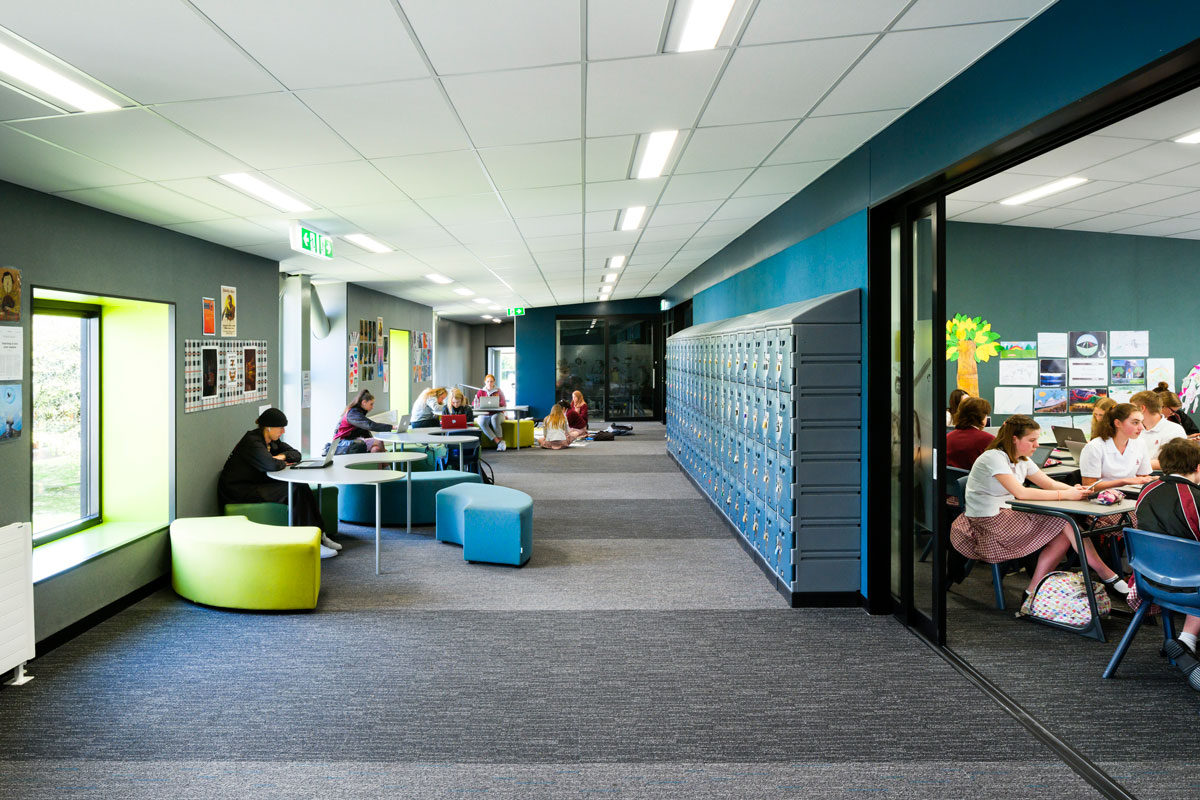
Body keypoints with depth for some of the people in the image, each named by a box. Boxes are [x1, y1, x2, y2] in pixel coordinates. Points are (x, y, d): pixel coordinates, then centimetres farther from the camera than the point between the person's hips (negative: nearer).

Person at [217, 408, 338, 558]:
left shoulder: (272, 441, 10)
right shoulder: (252, 441, -18)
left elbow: (296, 454, 15)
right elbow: (271, 465, -33)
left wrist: (282, 456, -7)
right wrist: (282, 463, -10)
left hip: (255, 486, 9)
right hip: (237, 491, -9)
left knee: (301, 487, -14)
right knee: (294, 490, -24)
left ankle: (319, 536, -14)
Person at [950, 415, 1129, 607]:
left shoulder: (1022, 460, 14)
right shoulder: (994, 458, -17)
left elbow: (1050, 484, 11)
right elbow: (1020, 492, -27)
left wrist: (1075, 490, -11)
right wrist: (1065, 495, -26)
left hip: (1008, 516, 10)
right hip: (987, 524, -10)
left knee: (1063, 535, -8)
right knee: (1063, 520, -14)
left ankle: (1033, 594, -2)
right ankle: (1103, 572, 0)